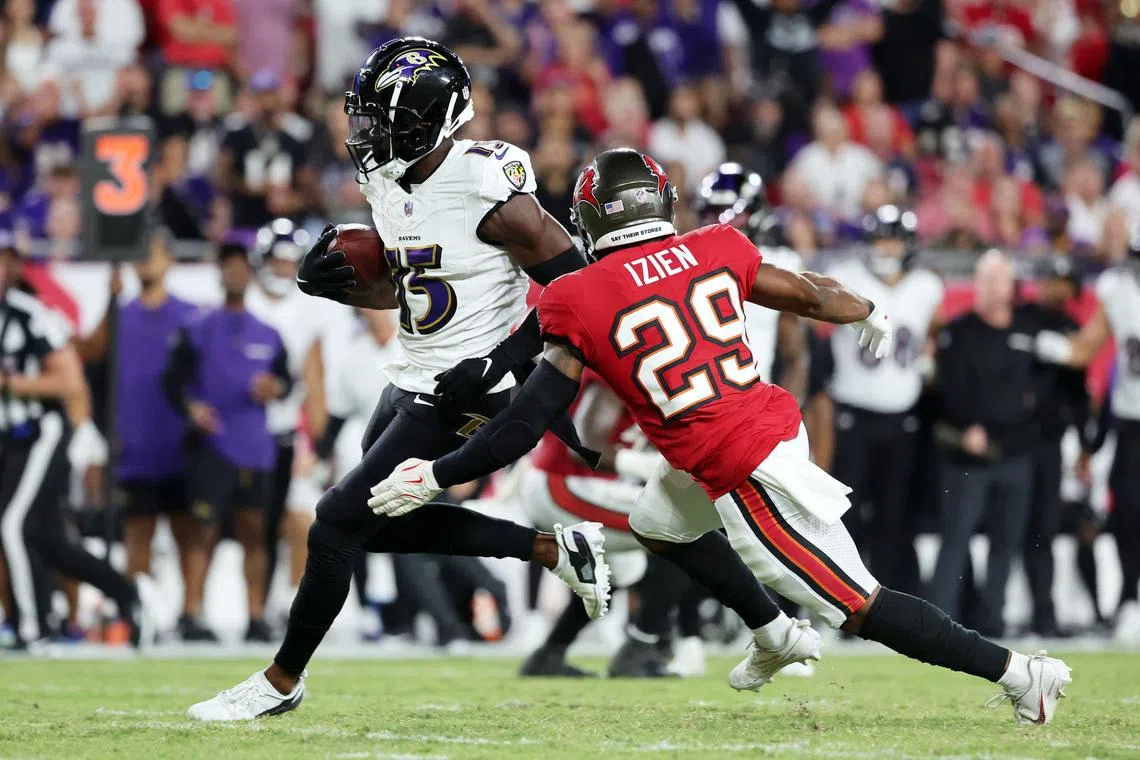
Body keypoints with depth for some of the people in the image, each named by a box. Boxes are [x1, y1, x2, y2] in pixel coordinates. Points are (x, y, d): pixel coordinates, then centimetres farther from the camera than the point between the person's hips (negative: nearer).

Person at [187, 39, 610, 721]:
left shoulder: (490, 192, -23)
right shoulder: (388, 182, 3)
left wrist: (502, 360, -23)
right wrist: (338, 282, -2)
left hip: (459, 397, -9)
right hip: (412, 379, 9)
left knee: (339, 521, -7)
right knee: (387, 526, 17)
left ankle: (284, 679, 10)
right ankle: (556, 550, 24)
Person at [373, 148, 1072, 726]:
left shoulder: (578, 303, -10)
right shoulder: (713, 250, 4)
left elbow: (529, 422, -10)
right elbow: (811, 295, 13)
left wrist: (435, 477, 0)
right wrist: (871, 314, 35)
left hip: (746, 477, -7)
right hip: (781, 425, 7)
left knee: (859, 606, 2)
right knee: (655, 524, 30)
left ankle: (1018, 672, 0)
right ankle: (776, 638, 37)